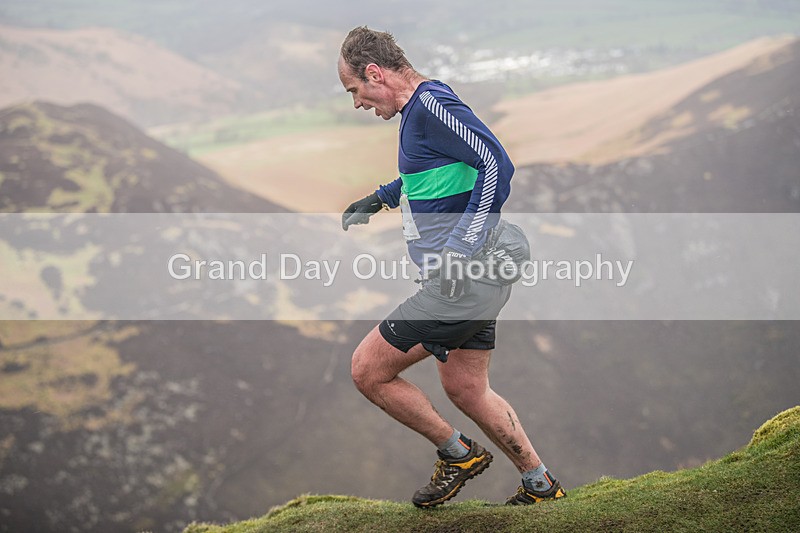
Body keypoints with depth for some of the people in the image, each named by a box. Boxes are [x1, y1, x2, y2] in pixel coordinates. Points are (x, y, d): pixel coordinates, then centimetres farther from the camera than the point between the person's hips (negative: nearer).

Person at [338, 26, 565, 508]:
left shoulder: (431, 104, -16)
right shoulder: (419, 108, 15)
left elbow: (497, 164, -27)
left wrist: (459, 247, -28)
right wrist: (380, 198, 34)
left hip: (462, 282, -11)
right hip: (473, 278, 11)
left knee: (368, 370, -3)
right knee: (466, 390, 19)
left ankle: (458, 455, 12)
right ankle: (541, 485, 27)